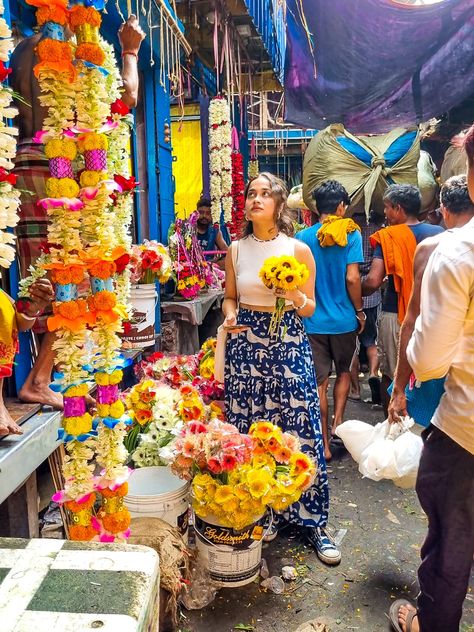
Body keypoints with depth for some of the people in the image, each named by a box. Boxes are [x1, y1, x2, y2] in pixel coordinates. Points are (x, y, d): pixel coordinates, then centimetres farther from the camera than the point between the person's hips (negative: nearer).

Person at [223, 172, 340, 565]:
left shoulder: (298, 250, -1)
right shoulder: (236, 250, 6)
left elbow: (309, 309, 3)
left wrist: (294, 294, -18)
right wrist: (230, 314, -6)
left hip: (288, 345, -2)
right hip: (245, 344, 2)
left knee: (300, 430, 0)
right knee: (246, 431, 7)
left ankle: (311, 520, 18)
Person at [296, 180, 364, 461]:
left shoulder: (303, 237, -2)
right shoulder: (351, 234, -8)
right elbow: (352, 279, -13)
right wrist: (360, 312, 1)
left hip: (313, 320, 1)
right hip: (344, 319, -1)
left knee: (320, 381, 8)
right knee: (344, 371, 24)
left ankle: (324, 443, 14)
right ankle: (337, 423, 17)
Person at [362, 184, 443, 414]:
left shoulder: (389, 236, -11)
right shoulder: (438, 234, 1)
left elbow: (373, 281, -20)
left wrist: (356, 295, -1)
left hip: (396, 315, -4)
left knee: (391, 375, 12)